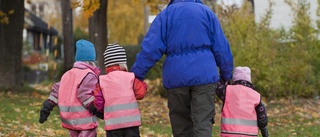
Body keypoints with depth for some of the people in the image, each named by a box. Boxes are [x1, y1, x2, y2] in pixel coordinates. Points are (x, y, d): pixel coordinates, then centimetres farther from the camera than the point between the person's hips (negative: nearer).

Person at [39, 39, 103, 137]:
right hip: (85, 121, -8)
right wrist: (96, 110, -18)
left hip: (70, 120, 8)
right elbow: (84, 94, -22)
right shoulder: (89, 75, -10)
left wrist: (46, 108, 11)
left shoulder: (67, 74, 14)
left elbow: (56, 91, 11)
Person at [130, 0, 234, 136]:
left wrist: (137, 74, 2)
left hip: (176, 76, 0)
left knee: (181, 124, 12)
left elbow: (150, 48, -2)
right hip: (204, 74, 0)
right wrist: (227, 75, 18)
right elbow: (221, 48, 9)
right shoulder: (206, 11, 10)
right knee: (203, 124, -4)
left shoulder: (166, 14, 7)